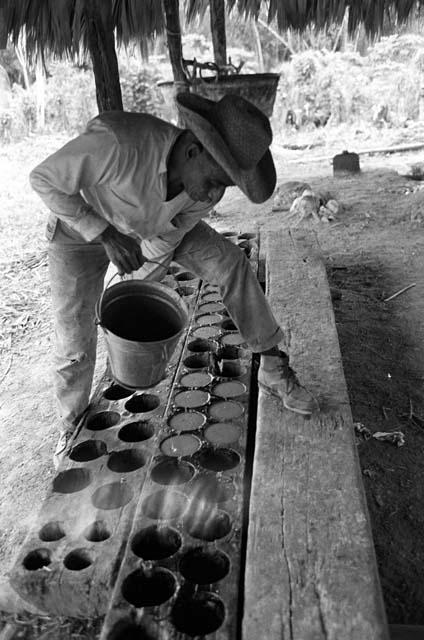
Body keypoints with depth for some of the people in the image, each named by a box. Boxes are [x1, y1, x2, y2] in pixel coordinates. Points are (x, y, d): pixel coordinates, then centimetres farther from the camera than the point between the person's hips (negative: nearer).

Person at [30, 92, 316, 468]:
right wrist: (107, 237, -35)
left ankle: (273, 368, -1)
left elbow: (165, 238, -11)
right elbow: (44, 179, -28)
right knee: (75, 343, -5)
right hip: (82, 223, -3)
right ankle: (73, 424, 26)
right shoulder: (116, 141, -44)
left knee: (230, 263, -16)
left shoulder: (210, 178, -26)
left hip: (150, 222, 3)